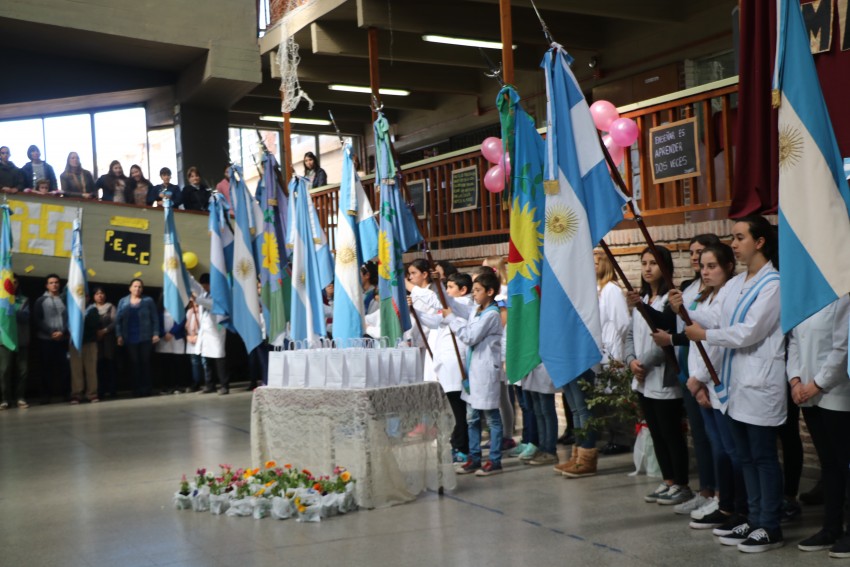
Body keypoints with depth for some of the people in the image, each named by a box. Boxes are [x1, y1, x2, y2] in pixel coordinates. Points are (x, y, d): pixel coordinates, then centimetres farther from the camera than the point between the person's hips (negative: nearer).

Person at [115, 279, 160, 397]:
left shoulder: (148, 301, 5)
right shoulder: (123, 301, 9)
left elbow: (155, 319, 3)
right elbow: (118, 319, 6)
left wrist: (156, 334, -5)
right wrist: (119, 335, -3)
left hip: (145, 338, -1)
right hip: (130, 338, 1)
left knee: (145, 363, 0)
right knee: (134, 364, 2)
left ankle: (146, 390, 4)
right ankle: (136, 391, 5)